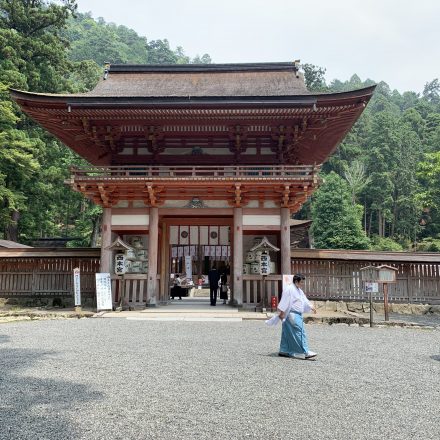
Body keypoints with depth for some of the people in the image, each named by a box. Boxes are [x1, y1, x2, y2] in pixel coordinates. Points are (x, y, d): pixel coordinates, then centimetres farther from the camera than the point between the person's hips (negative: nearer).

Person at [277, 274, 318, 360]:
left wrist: (311, 307, 12)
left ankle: (284, 351, 19)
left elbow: (304, 299, 23)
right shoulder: (289, 289, -14)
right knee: (300, 332, -9)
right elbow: (285, 301, -18)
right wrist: (282, 312, -19)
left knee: (288, 334, 13)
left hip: (298, 315, 10)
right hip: (292, 315, -10)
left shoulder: (299, 290, 18)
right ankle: (305, 352, -5)